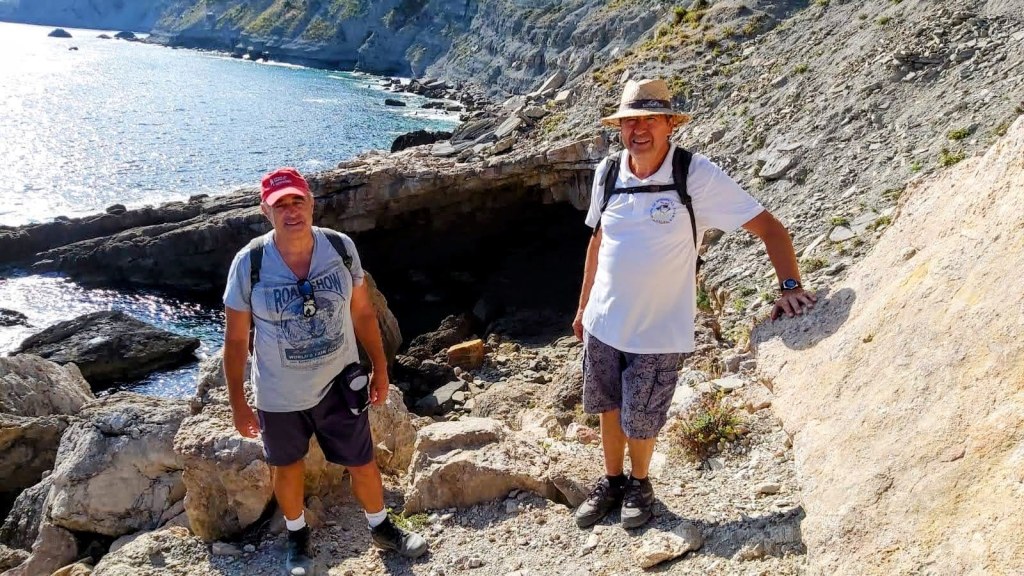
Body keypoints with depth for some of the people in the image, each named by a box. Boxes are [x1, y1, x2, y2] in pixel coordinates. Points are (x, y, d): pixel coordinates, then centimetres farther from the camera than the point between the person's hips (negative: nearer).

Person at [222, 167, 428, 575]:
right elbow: (235, 339, -8)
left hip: (339, 382, 1)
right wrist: (238, 404, -5)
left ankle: (381, 528, 43)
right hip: (279, 394, -1)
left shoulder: (341, 247, -13)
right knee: (288, 468, 21)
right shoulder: (249, 264, -18)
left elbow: (362, 312, 1)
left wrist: (380, 368, 5)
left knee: (362, 464, 15)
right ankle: (297, 536, 49)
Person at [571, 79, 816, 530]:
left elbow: (768, 227, -14)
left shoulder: (697, 176, -17)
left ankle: (639, 484, 40)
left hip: (659, 332, -4)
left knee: (640, 423, 10)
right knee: (608, 408, 19)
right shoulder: (607, 173, -3)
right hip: (602, 322, 4)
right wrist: (584, 305, 15)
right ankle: (611, 480, 43)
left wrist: (790, 287, -26)